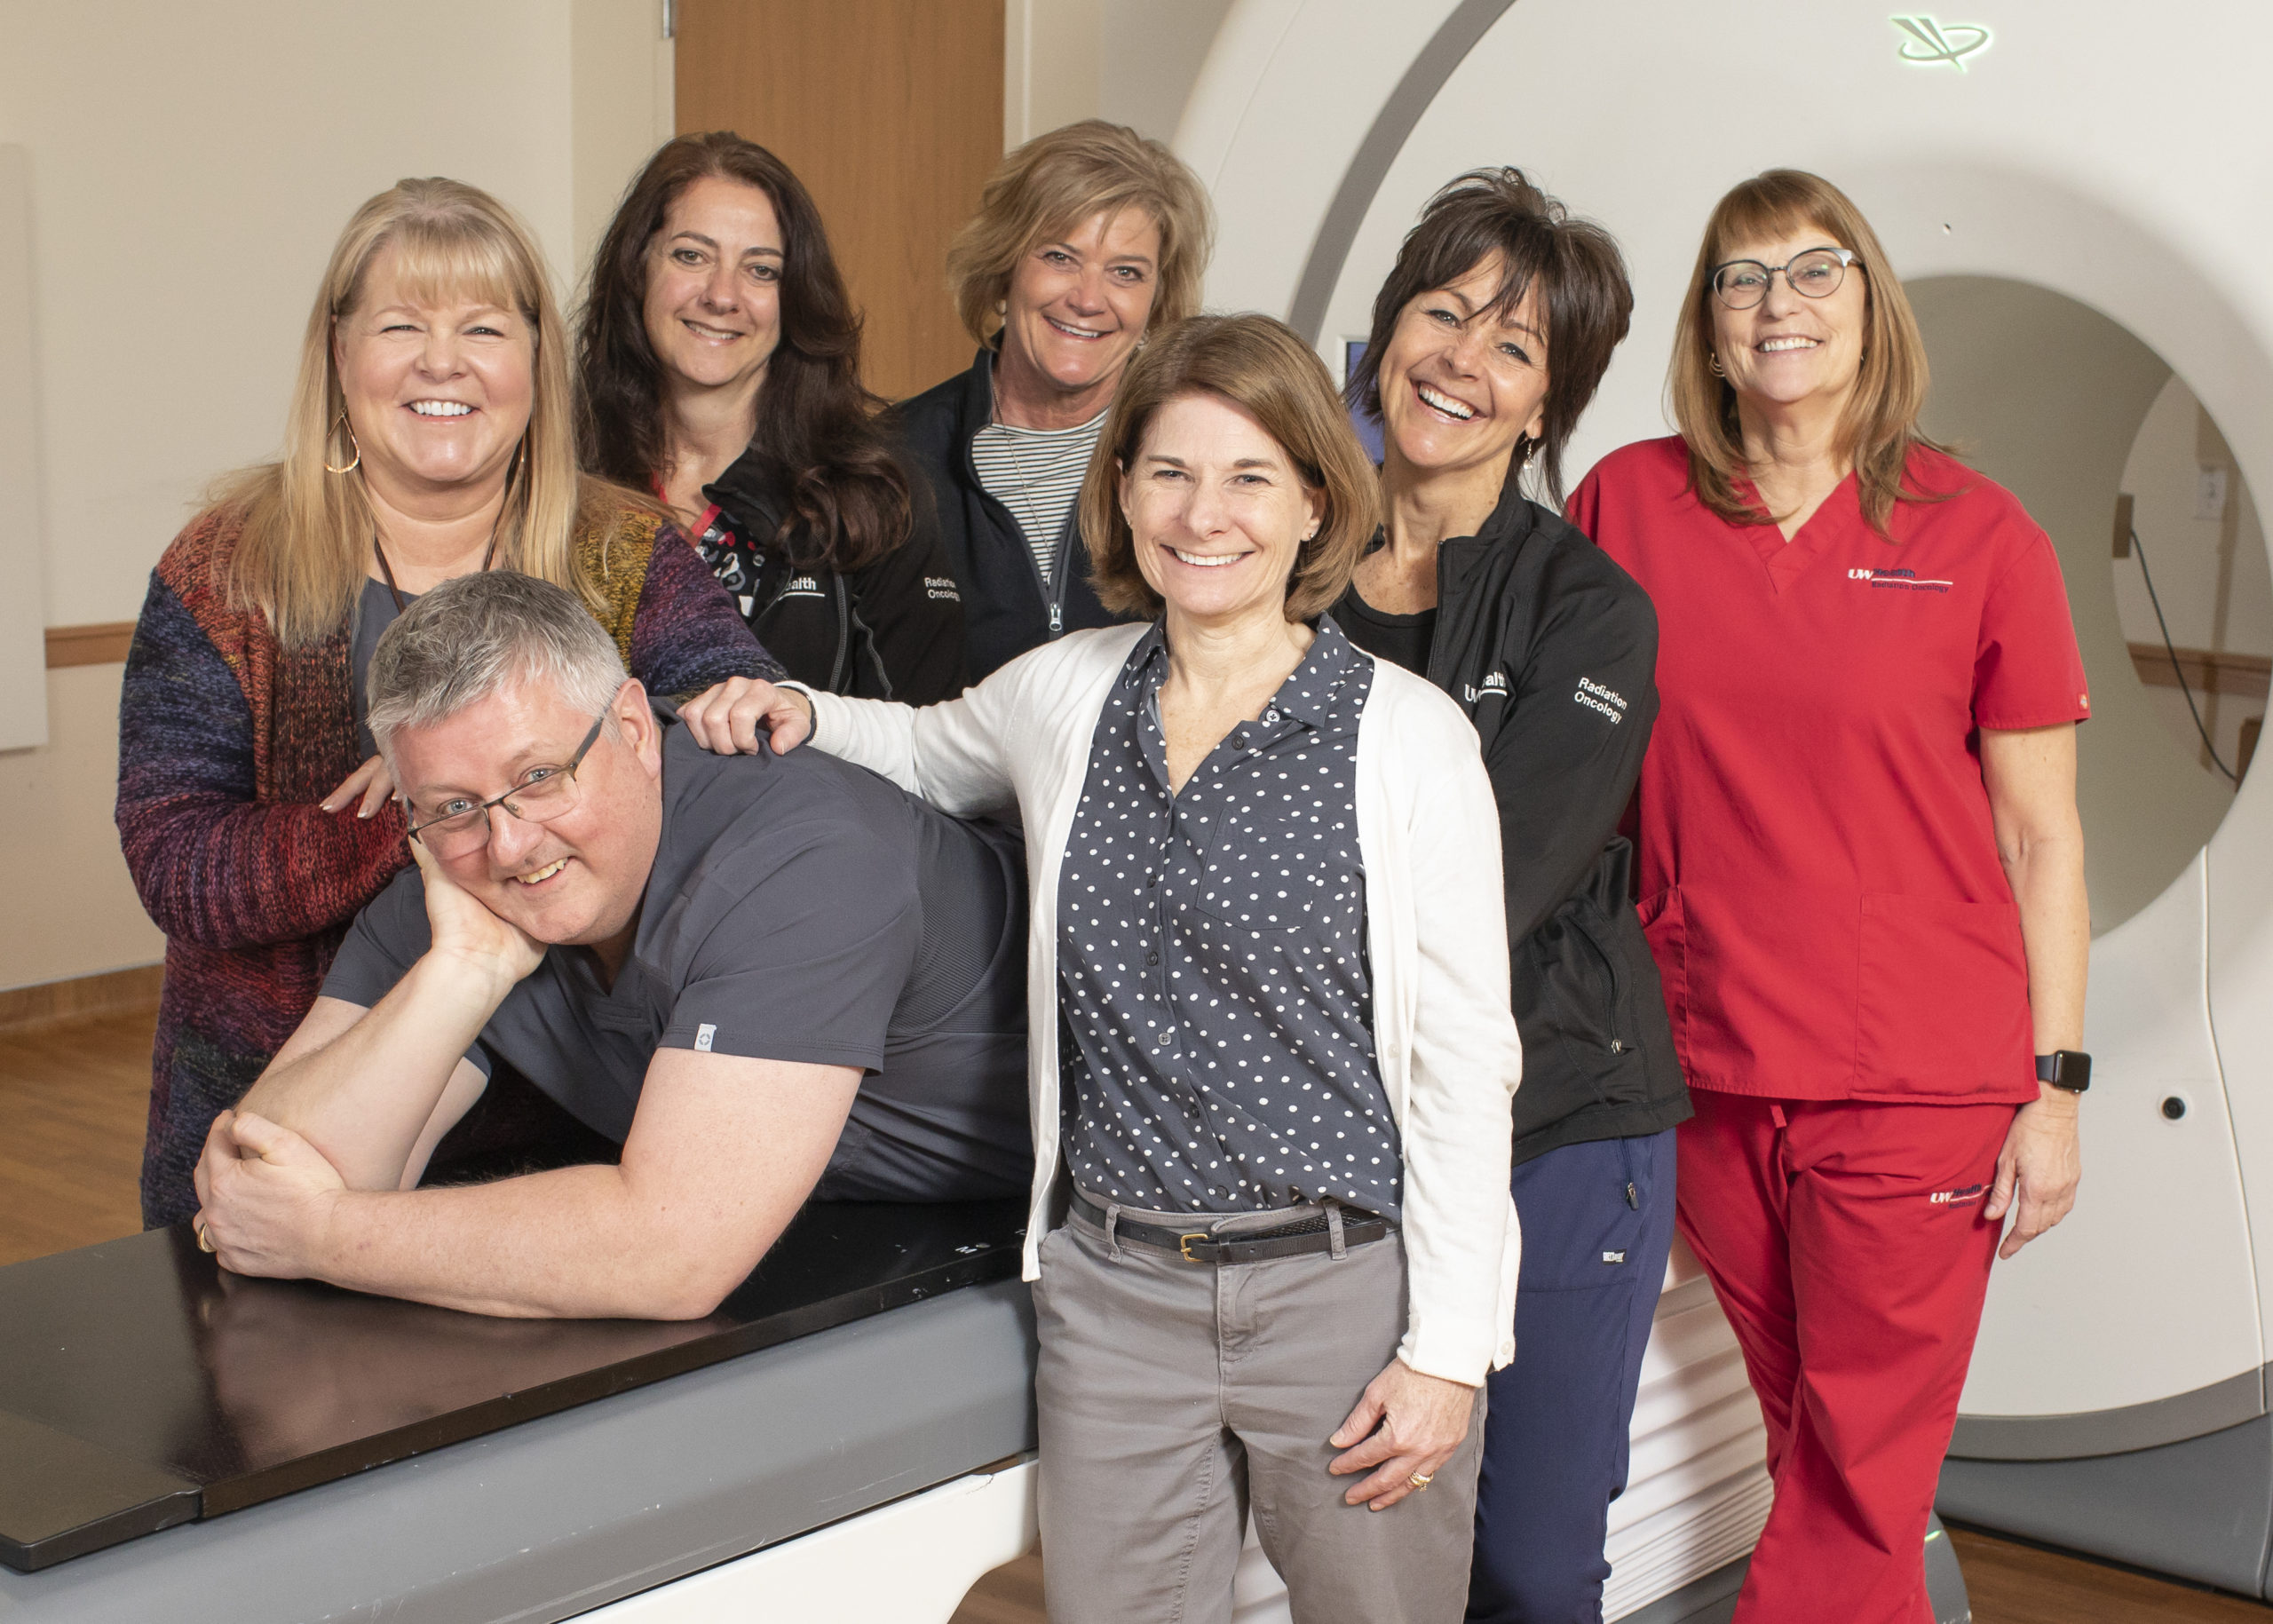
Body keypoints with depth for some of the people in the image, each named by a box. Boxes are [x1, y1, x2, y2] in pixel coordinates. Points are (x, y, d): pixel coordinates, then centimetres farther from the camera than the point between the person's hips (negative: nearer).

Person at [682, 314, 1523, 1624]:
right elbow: (929, 750, 28)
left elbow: (1466, 1058, -7)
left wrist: (1448, 1346, -10)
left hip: (1345, 1287, -3)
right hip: (1116, 1287, 3)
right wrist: (803, 717, 7)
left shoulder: (1409, 737, -8)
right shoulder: (1062, 694, 4)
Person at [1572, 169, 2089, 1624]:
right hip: (1708, 1073, 3)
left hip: (1919, 1086, -2)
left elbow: (2041, 839, 0)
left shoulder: (1979, 535, -4)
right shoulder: (1628, 503, 1)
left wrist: (2054, 1087, -3)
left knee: (1857, 1475, 3)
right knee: (1807, 1443, 17)